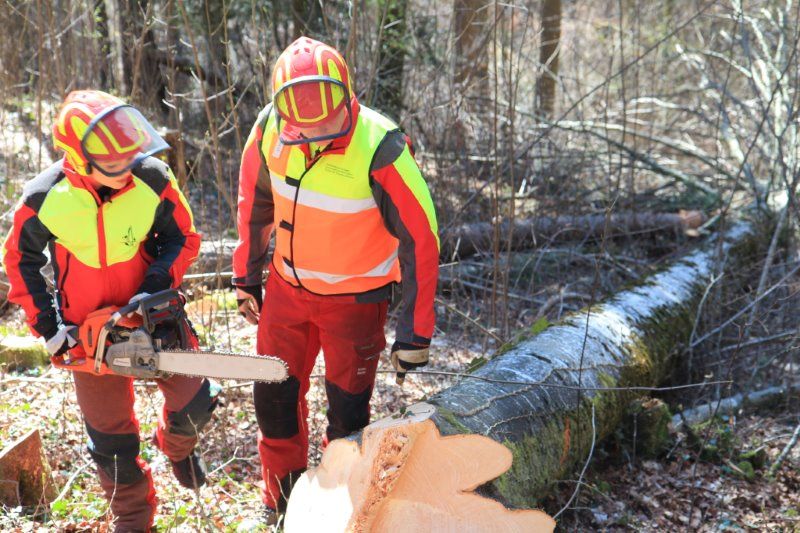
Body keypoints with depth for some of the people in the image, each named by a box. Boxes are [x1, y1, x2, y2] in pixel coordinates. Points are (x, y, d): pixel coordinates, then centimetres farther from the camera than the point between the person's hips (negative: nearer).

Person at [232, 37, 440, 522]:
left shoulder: (380, 151, -30)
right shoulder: (269, 131, -16)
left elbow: (420, 241, -24)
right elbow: (254, 203, 3)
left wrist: (415, 334, -21)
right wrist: (247, 277, 11)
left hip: (356, 298, -4)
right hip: (288, 286, 5)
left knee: (348, 413, 3)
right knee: (274, 399, 14)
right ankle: (283, 507, 36)